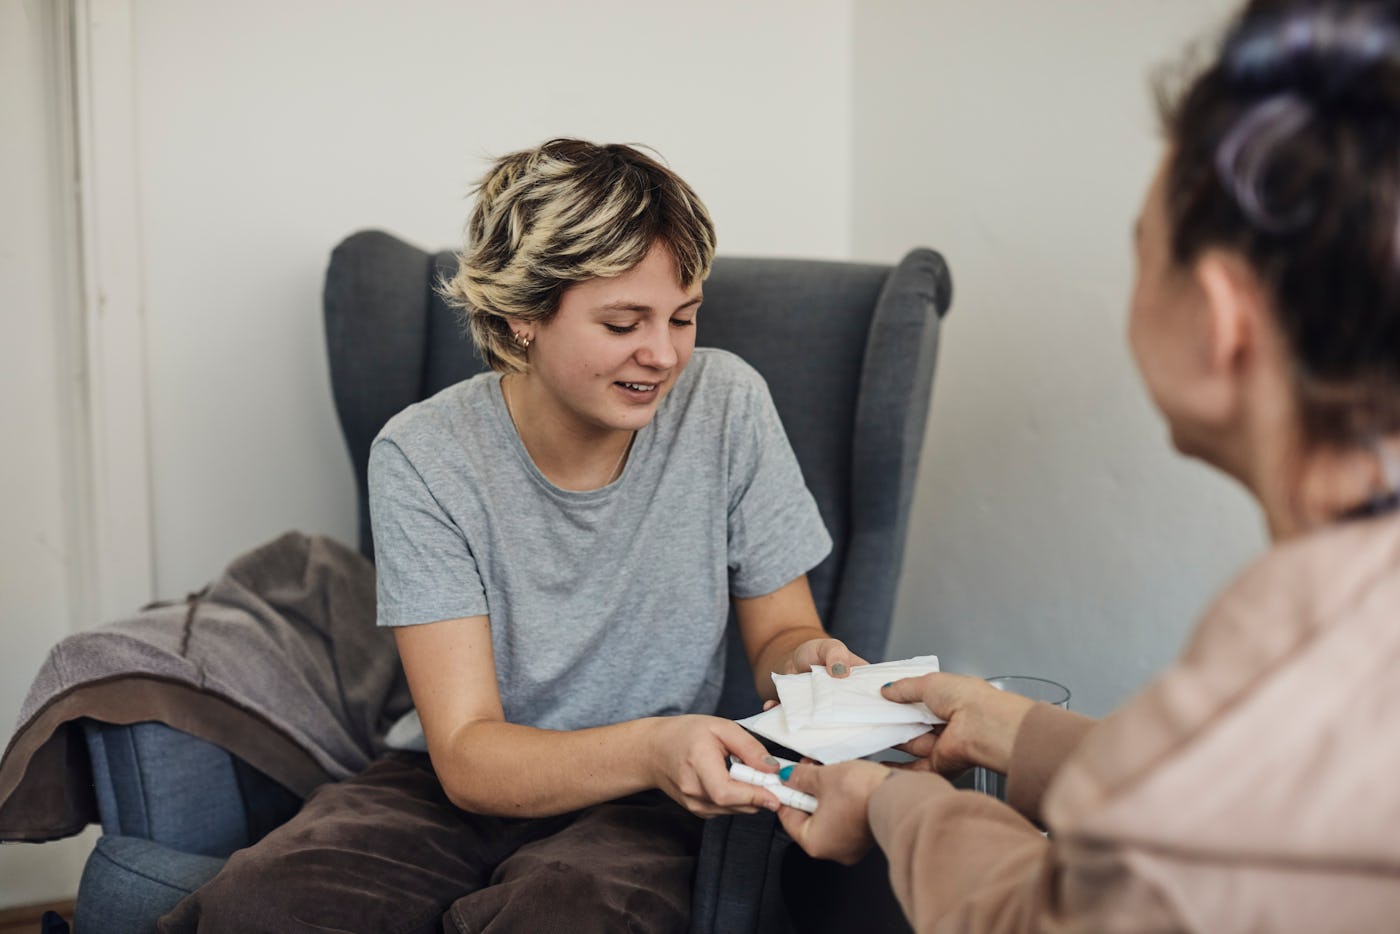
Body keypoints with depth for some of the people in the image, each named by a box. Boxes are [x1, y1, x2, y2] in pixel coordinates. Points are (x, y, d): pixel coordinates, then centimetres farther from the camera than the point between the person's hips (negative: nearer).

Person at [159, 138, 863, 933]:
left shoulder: (726, 406, -9)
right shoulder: (423, 458, -13)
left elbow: (779, 629, 4)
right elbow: (468, 755, -16)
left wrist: (799, 662, -21)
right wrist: (650, 747, -35)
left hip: (637, 804, 0)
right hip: (462, 791, 1)